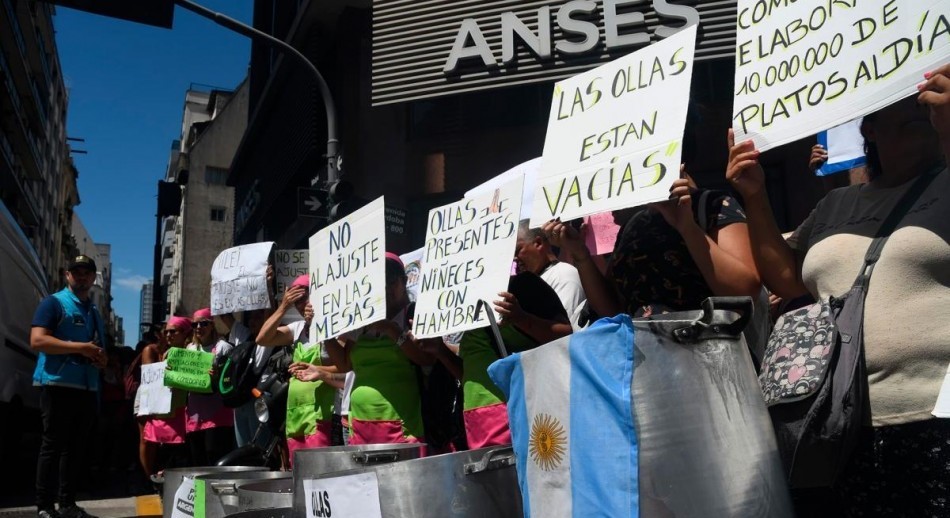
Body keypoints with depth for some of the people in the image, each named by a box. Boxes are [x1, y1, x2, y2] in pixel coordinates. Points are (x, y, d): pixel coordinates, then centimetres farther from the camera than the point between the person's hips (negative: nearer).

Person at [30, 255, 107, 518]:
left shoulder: (94, 311, 19)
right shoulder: (54, 303, -2)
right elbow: (37, 340, -16)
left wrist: (101, 358, 4)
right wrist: (80, 348, -19)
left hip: (88, 388, 7)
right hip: (58, 385, -7)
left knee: (77, 447, 10)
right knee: (53, 445, -4)